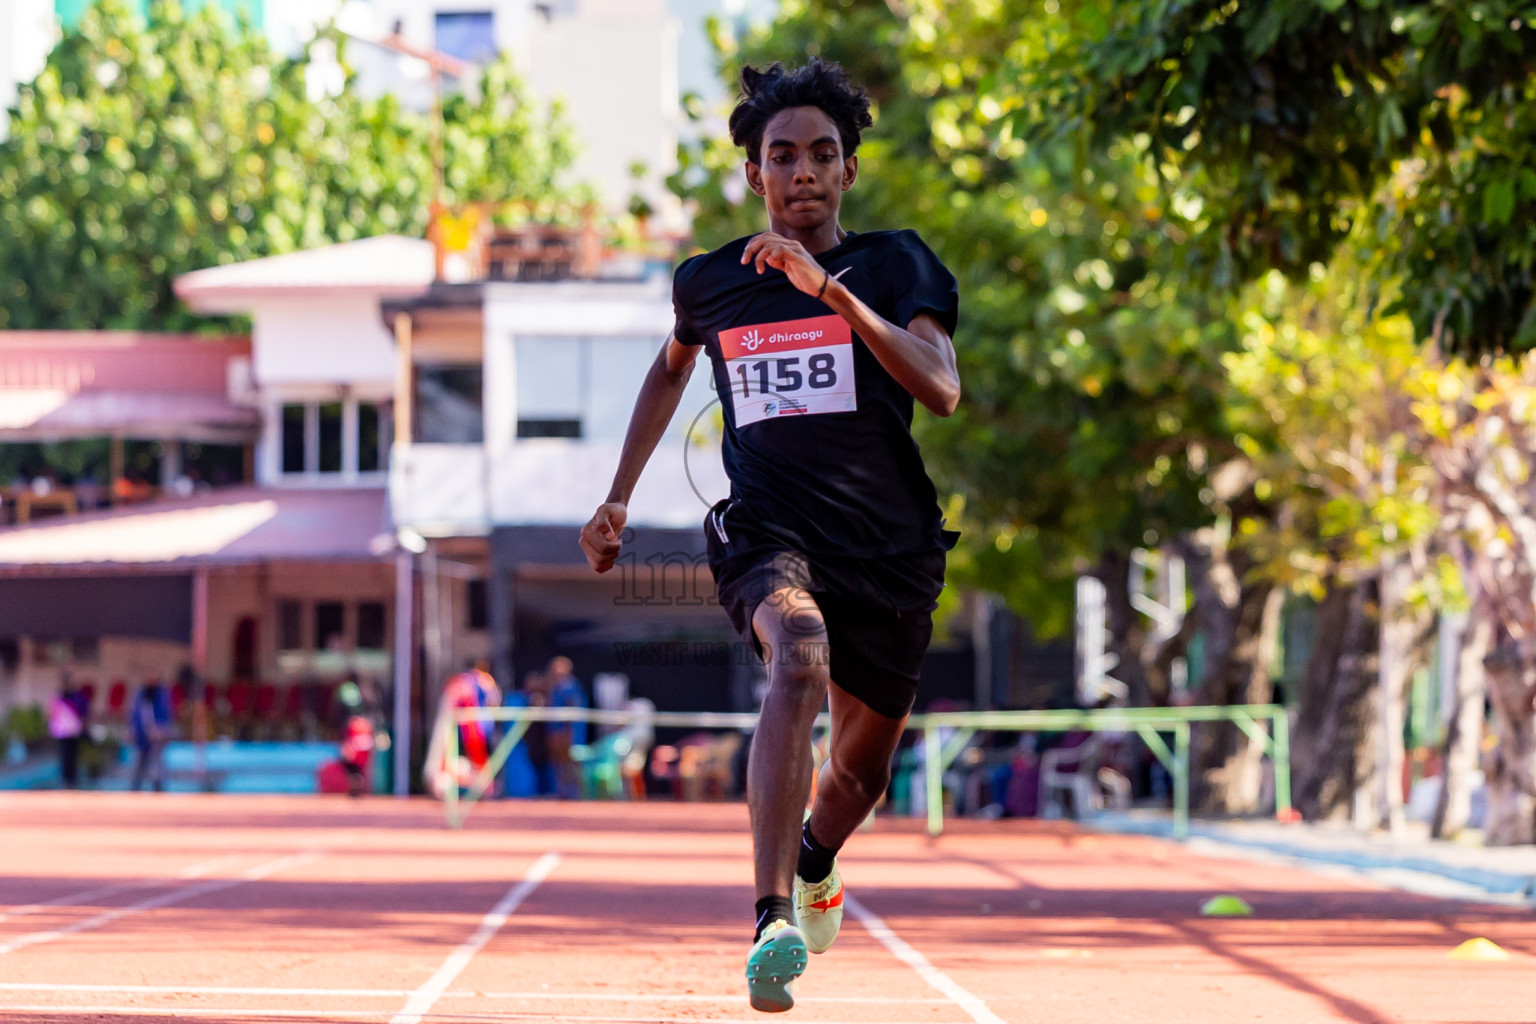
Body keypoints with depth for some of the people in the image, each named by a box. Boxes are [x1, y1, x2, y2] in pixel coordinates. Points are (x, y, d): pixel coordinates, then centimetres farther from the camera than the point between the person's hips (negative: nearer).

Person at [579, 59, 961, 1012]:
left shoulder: (893, 262, -2)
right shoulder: (710, 282, 5)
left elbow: (941, 388, -19)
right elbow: (673, 366, 28)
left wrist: (828, 288, -26)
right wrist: (619, 497, 25)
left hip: (891, 548, 1)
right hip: (767, 532, -1)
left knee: (862, 769, 14)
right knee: (801, 649, -35)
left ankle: (815, 859, 54)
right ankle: (773, 925, -43)